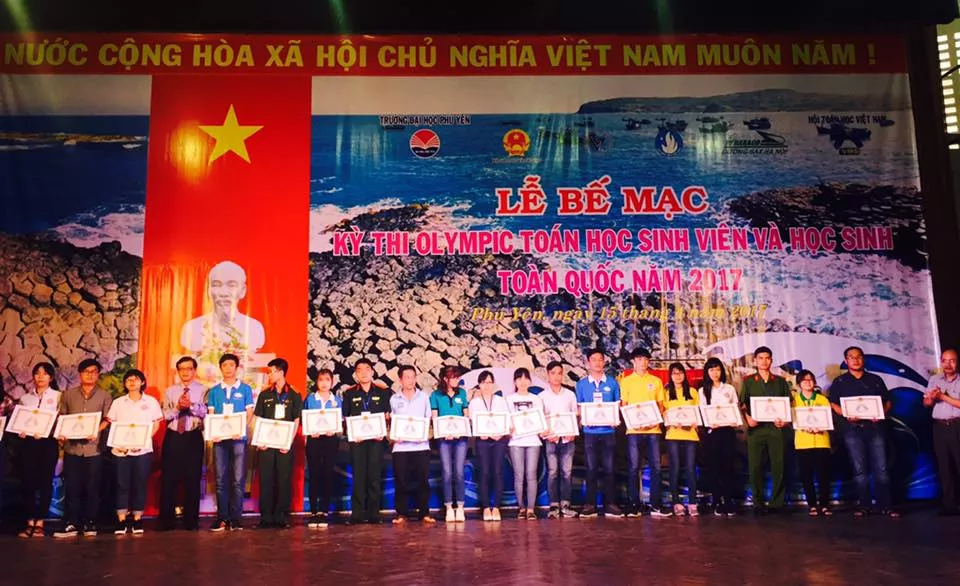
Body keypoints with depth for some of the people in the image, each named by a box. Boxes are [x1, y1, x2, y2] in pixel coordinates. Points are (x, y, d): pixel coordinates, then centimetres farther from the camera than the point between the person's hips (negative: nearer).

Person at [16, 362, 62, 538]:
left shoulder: (58, 396, 4)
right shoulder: (25, 398, 14)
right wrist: (20, 430, -6)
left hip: (48, 443, -3)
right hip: (27, 442, 3)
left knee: (45, 482, -2)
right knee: (27, 482, 1)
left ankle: (40, 522, 5)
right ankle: (30, 522, 9)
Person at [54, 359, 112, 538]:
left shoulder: (105, 396, 6)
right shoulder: (68, 394, 11)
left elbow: (108, 420, 2)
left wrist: (96, 431, -15)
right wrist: (61, 432, -6)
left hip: (93, 448, -1)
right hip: (72, 447, 1)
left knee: (92, 487, 2)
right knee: (71, 487, 2)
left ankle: (90, 524, 11)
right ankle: (71, 524, 8)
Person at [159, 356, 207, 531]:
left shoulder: (202, 390, 3)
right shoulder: (170, 391, 10)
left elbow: (205, 412, -12)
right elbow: (165, 415, 0)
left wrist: (191, 406, -28)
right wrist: (178, 407, -18)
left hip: (194, 437, -2)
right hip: (172, 437, 2)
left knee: (193, 479, 2)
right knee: (169, 478, 2)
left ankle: (191, 521, 11)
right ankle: (167, 521, 11)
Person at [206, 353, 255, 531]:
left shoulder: (245, 389, 7)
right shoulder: (214, 391, 13)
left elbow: (249, 413, 3)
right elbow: (210, 415, 10)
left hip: (238, 438, -2)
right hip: (220, 439, 2)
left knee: (238, 479, -3)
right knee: (221, 479, 2)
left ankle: (236, 517, 1)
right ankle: (222, 517, 6)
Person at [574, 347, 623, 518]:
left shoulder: (612, 382, 5)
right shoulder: (581, 384, 5)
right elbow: (579, 407, 8)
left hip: (608, 431, 0)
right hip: (590, 431, 0)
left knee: (609, 468, 2)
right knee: (591, 468, 3)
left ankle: (609, 504, 9)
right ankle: (590, 504, 8)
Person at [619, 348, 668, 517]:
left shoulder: (656, 381, 12)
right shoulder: (626, 381, 6)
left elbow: (660, 405, 12)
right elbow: (623, 405, 3)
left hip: (653, 429, 2)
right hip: (634, 430, -2)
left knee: (656, 467, 2)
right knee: (634, 468, 0)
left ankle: (656, 505, 9)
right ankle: (634, 505, 6)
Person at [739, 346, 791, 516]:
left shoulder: (780, 381, 15)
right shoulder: (748, 382, 11)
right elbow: (742, 405, 5)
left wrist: (785, 420, -4)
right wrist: (748, 418, -12)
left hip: (775, 427, 1)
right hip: (755, 428, -1)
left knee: (778, 466, -2)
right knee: (755, 467, -1)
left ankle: (777, 503, 8)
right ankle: (758, 504, 6)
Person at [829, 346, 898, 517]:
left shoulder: (875, 380, 14)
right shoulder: (839, 382, 9)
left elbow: (888, 402, 14)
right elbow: (833, 404, 5)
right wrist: (846, 415, -13)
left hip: (874, 427, 1)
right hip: (853, 428, -1)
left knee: (881, 468, -2)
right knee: (859, 469, 2)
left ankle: (886, 506, 2)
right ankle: (863, 505, 6)